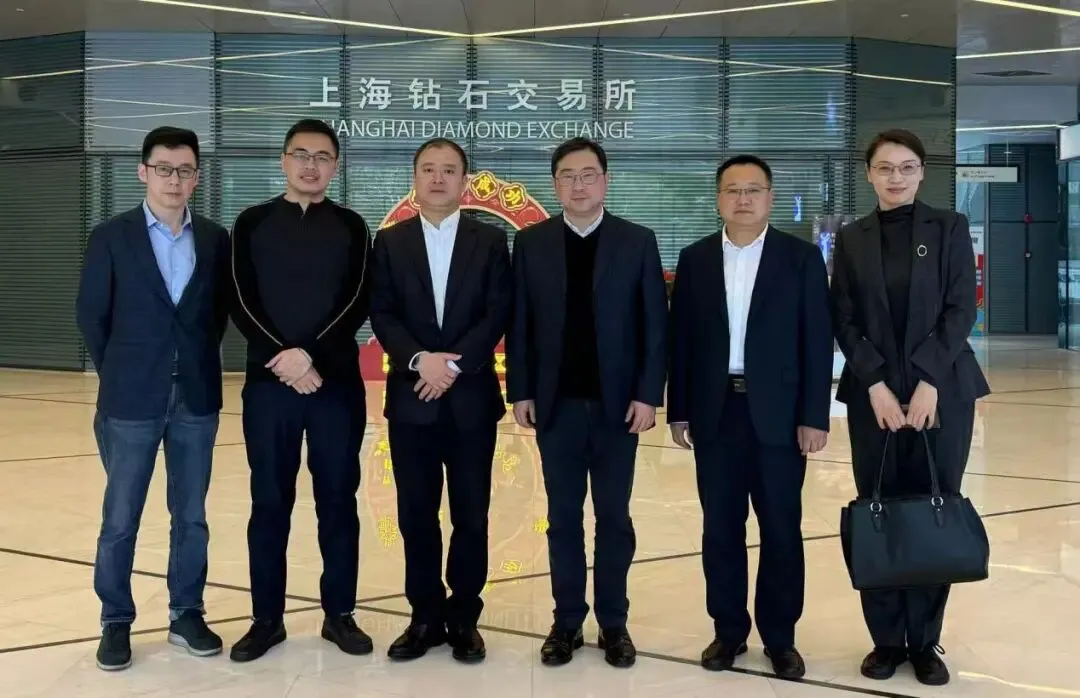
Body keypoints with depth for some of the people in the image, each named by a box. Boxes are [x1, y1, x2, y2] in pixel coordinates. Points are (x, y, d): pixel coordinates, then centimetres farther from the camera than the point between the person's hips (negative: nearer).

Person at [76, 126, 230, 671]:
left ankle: (186, 614, 22)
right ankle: (116, 623, 16)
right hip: (131, 401, -2)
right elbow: (90, 314, 1)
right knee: (120, 520, 5)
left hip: (197, 400, 2)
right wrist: (120, 374, 4)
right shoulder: (111, 237, -3)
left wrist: (198, 363, 6)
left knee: (191, 516, 10)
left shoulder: (216, 240, 4)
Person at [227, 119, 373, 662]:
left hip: (337, 382, 0)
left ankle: (339, 613, 15)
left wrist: (309, 354, -15)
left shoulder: (351, 227, 7)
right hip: (268, 382, 0)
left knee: (338, 499, 5)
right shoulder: (252, 224, 6)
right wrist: (282, 359, -14)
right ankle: (267, 617, 13)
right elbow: (241, 303, -1)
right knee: (270, 502, 4)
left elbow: (357, 304, -3)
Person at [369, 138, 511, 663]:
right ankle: (426, 616, 16)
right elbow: (382, 315, 0)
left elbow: (497, 315, -4)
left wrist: (455, 365, -15)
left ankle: (464, 618, 15)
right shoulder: (390, 242, 7)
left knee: (471, 516, 4)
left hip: (472, 397, -1)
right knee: (417, 516, 5)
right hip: (411, 397, 1)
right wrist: (419, 359, -17)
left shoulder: (490, 241, 4)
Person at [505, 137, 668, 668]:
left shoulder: (638, 242, 0)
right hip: (557, 405, 1)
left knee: (614, 518, 7)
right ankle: (567, 621, 16)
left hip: (617, 404, -1)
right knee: (564, 518, 7)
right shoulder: (531, 243, 4)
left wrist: (648, 394, -9)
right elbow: (519, 324, 3)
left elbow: (655, 326, -2)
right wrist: (520, 392, -3)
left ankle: (614, 623, 17)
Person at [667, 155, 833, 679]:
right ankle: (728, 630, 18)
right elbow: (681, 338, 7)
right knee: (720, 527, 7)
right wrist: (678, 411, 3)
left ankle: (780, 637, 14)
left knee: (781, 529, 4)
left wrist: (814, 416, -8)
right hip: (715, 412, 2)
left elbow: (817, 340, -3)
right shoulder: (695, 259, 7)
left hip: (778, 413, -2)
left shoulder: (801, 257, 0)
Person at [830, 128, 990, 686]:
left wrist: (929, 382, -13)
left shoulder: (949, 228, 3)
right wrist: (875, 384, -9)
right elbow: (844, 322, 4)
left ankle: (925, 642, 9)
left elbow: (961, 309, -4)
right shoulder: (851, 239, 8)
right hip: (873, 394, 1)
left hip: (943, 390, -1)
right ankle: (886, 639, 10)